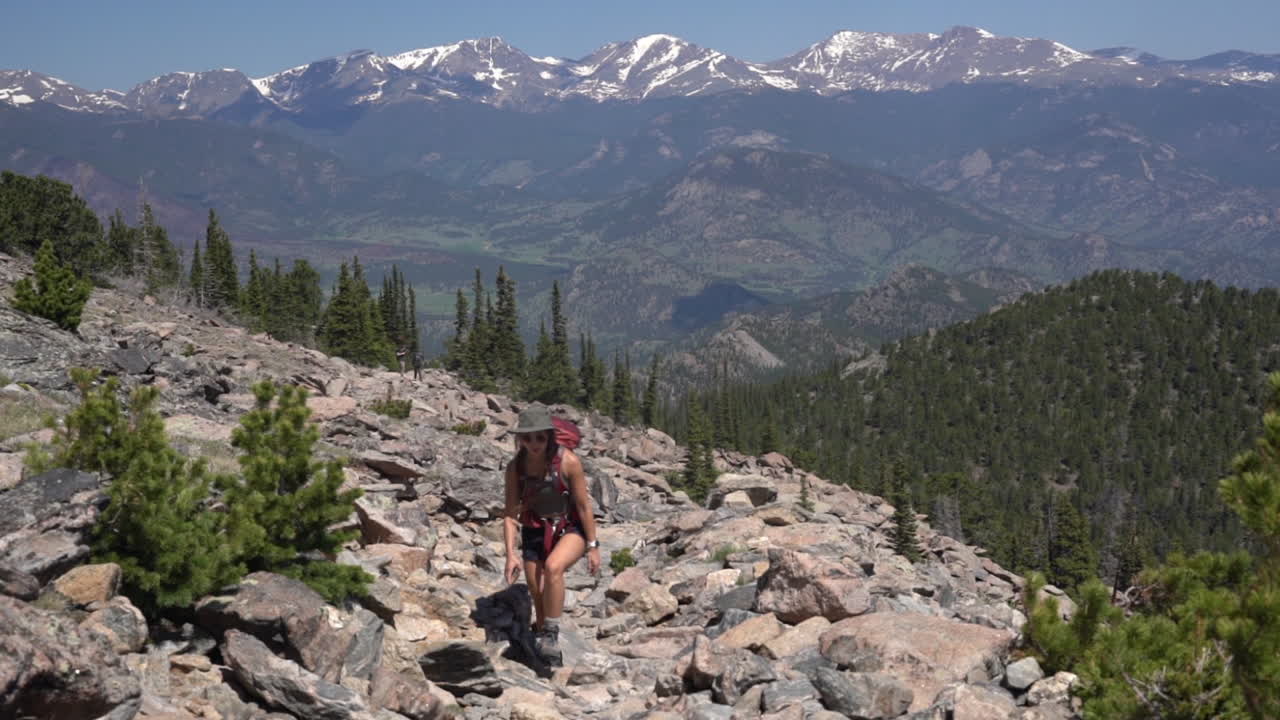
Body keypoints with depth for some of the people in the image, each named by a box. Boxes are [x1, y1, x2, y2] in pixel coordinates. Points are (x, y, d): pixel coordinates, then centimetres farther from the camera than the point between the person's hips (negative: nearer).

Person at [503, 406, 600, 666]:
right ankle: (542, 641, 28)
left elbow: (584, 505, -13)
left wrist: (593, 546, -9)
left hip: (570, 528, -4)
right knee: (538, 596, 4)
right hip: (535, 532, 4)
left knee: (553, 567, -33)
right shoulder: (515, 467, -11)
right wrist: (510, 554, -17)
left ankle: (551, 634, -18)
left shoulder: (568, 462, -21)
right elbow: (510, 513, -8)